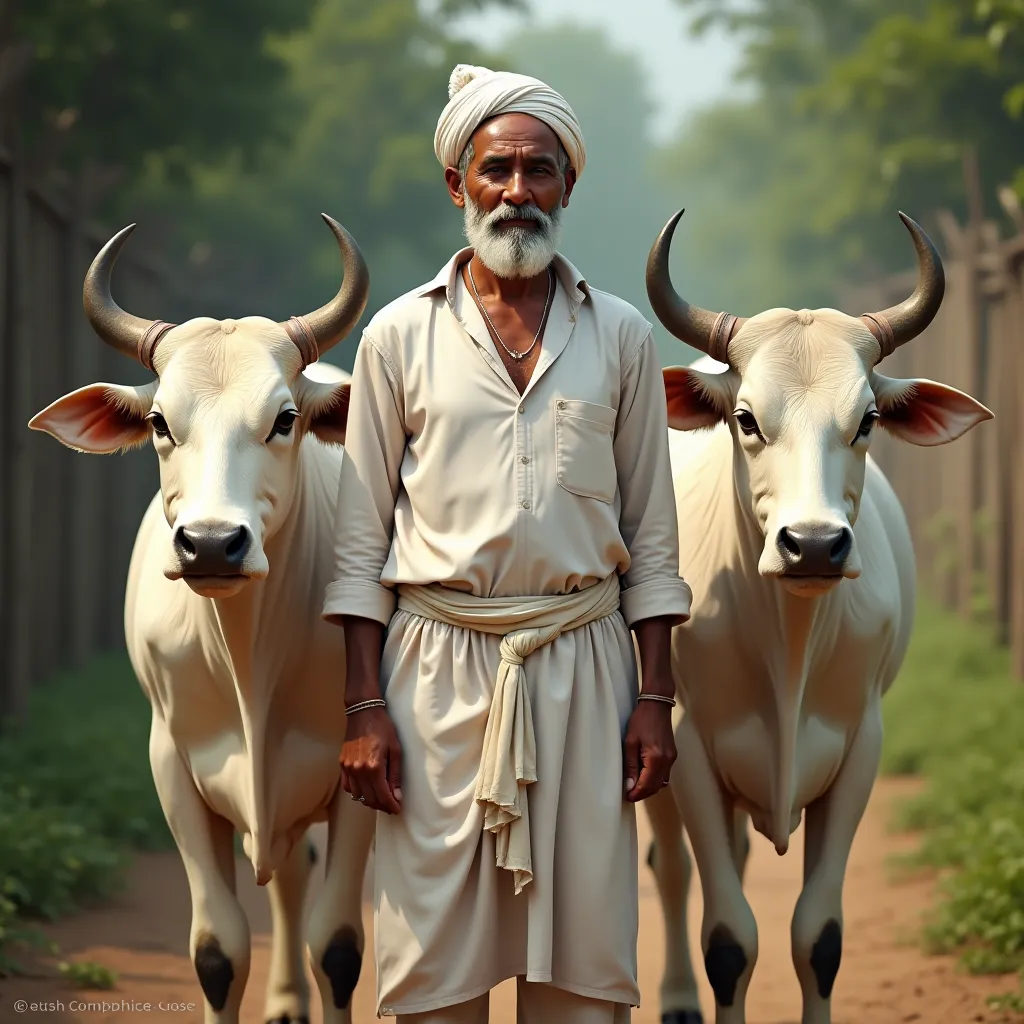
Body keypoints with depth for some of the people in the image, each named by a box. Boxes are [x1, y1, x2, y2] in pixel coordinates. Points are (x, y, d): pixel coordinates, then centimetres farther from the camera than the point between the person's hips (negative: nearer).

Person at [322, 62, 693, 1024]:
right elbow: (361, 537, 4)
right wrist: (364, 708, -3)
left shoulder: (620, 336, 9)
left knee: (582, 946, 1)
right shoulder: (399, 335, 5)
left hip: (582, 661, 1)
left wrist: (655, 700, 2)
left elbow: (651, 536, 10)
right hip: (438, 663, -1)